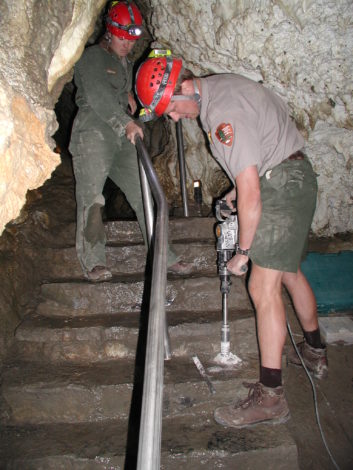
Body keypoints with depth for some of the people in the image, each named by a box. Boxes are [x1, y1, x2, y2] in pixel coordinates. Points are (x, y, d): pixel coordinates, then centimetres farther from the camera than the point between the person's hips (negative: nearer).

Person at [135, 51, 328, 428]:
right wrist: (238, 188, 15)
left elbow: (251, 192, -25)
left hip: (283, 183, -10)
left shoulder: (224, 112, -24)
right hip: (291, 180, 10)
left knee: (263, 286, -11)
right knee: (289, 271, 19)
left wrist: (243, 251, -16)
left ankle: (270, 396, -1)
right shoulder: (215, 89, 9)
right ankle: (314, 353, 37)